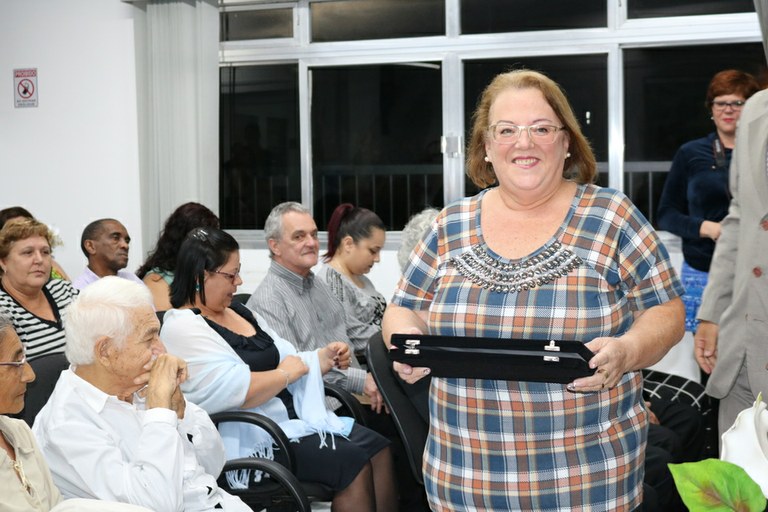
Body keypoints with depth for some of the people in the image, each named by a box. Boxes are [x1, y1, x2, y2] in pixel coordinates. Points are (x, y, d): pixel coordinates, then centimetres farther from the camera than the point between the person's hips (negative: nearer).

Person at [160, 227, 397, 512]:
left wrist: (325, 358, 5)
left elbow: (285, 361, 22)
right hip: (250, 440, -9)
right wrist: (286, 373, -11)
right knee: (353, 464, -20)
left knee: (378, 449, -5)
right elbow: (234, 392, -24)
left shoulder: (240, 312, 14)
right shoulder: (183, 329, -12)